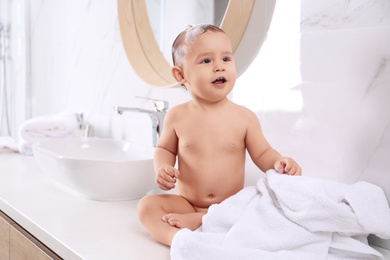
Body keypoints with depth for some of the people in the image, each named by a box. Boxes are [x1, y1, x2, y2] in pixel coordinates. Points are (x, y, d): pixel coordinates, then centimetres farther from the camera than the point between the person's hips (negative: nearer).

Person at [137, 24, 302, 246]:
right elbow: (165, 148, 12)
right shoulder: (177, 116, -2)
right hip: (185, 202, 1)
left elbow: (262, 154, 1)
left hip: (231, 207, -1)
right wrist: (162, 168, -9)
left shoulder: (244, 117, -5)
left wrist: (279, 162, -21)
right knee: (147, 205, -18)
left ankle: (195, 221, -23)